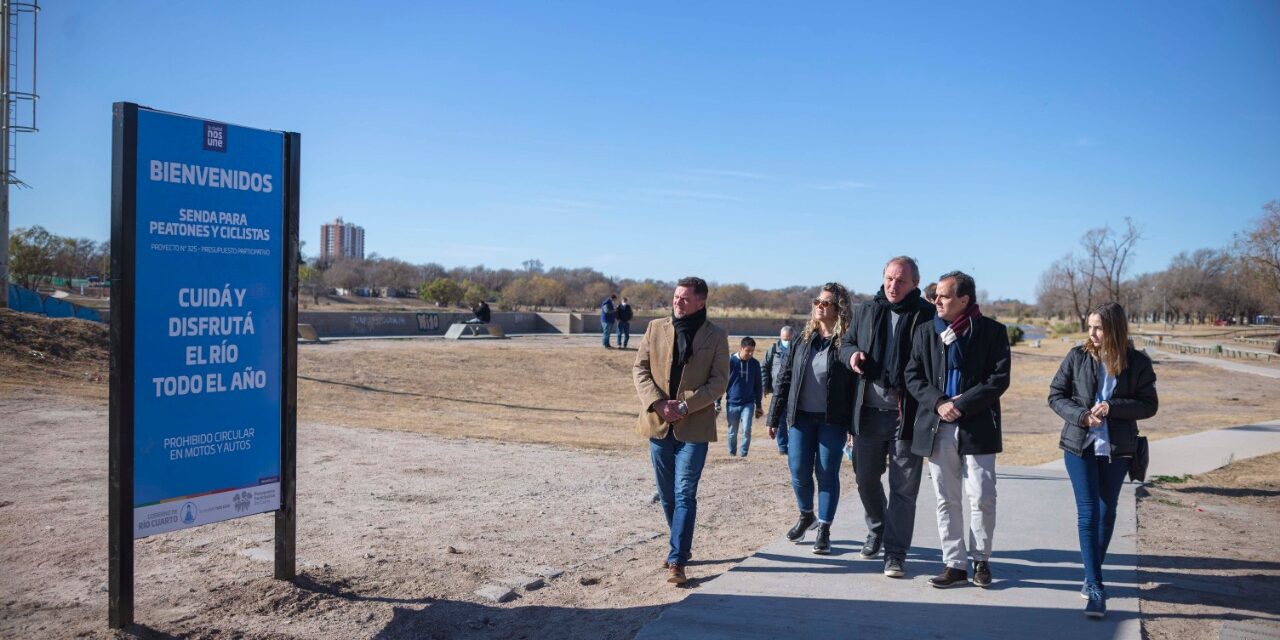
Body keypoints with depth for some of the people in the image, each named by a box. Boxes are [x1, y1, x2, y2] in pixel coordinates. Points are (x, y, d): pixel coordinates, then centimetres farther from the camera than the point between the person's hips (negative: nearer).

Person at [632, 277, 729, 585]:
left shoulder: (716, 336, -2)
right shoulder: (656, 328, 5)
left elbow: (719, 381, -5)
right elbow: (640, 369, 4)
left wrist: (685, 405, -16)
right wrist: (657, 403, -12)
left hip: (694, 426, -3)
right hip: (658, 423, 4)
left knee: (684, 495, -7)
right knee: (667, 494, 14)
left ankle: (677, 560, -4)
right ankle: (680, 545, 32)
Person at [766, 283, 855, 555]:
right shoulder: (803, 339, 6)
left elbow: (856, 385, -7)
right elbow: (784, 377, 8)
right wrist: (774, 417, 5)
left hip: (832, 420, -3)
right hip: (801, 417, 4)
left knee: (827, 473, 2)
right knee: (799, 472, 5)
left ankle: (824, 529, 15)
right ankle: (806, 515, 31)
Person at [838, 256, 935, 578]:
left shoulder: (927, 316, -5)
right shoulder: (866, 310, 9)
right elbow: (846, 342, 21)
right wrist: (851, 354, -3)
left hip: (907, 415, -4)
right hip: (868, 410, 5)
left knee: (903, 487, 1)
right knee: (865, 477, 17)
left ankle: (895, 552, 11)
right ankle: (877, 531, 40)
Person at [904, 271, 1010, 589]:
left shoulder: (992, 331, -2)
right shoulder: (926, 331, 7)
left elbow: (999, 379, -7)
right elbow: (913, 376, 5)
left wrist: (961, 404, -14)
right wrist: (938, 403, -11)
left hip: (977, 428, -3)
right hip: (937, 428, 3)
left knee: (982, 499, 0)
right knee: (946, 501, 8)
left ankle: (980, 559, 20)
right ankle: (954, 564, 17)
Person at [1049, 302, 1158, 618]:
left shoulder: (1138, 363, -3)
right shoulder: (1077, 356, -3)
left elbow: (1149, 405, -3)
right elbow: (1055, 395, 1)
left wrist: (1112, 407, -19)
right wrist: (1081, 416, -16)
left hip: (1117, 449, 1)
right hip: (1080, 445, -1)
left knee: (1106, 513, 12)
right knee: (1088, 513, -6)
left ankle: (1092, 575, 29)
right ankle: (1095, 587, -4)